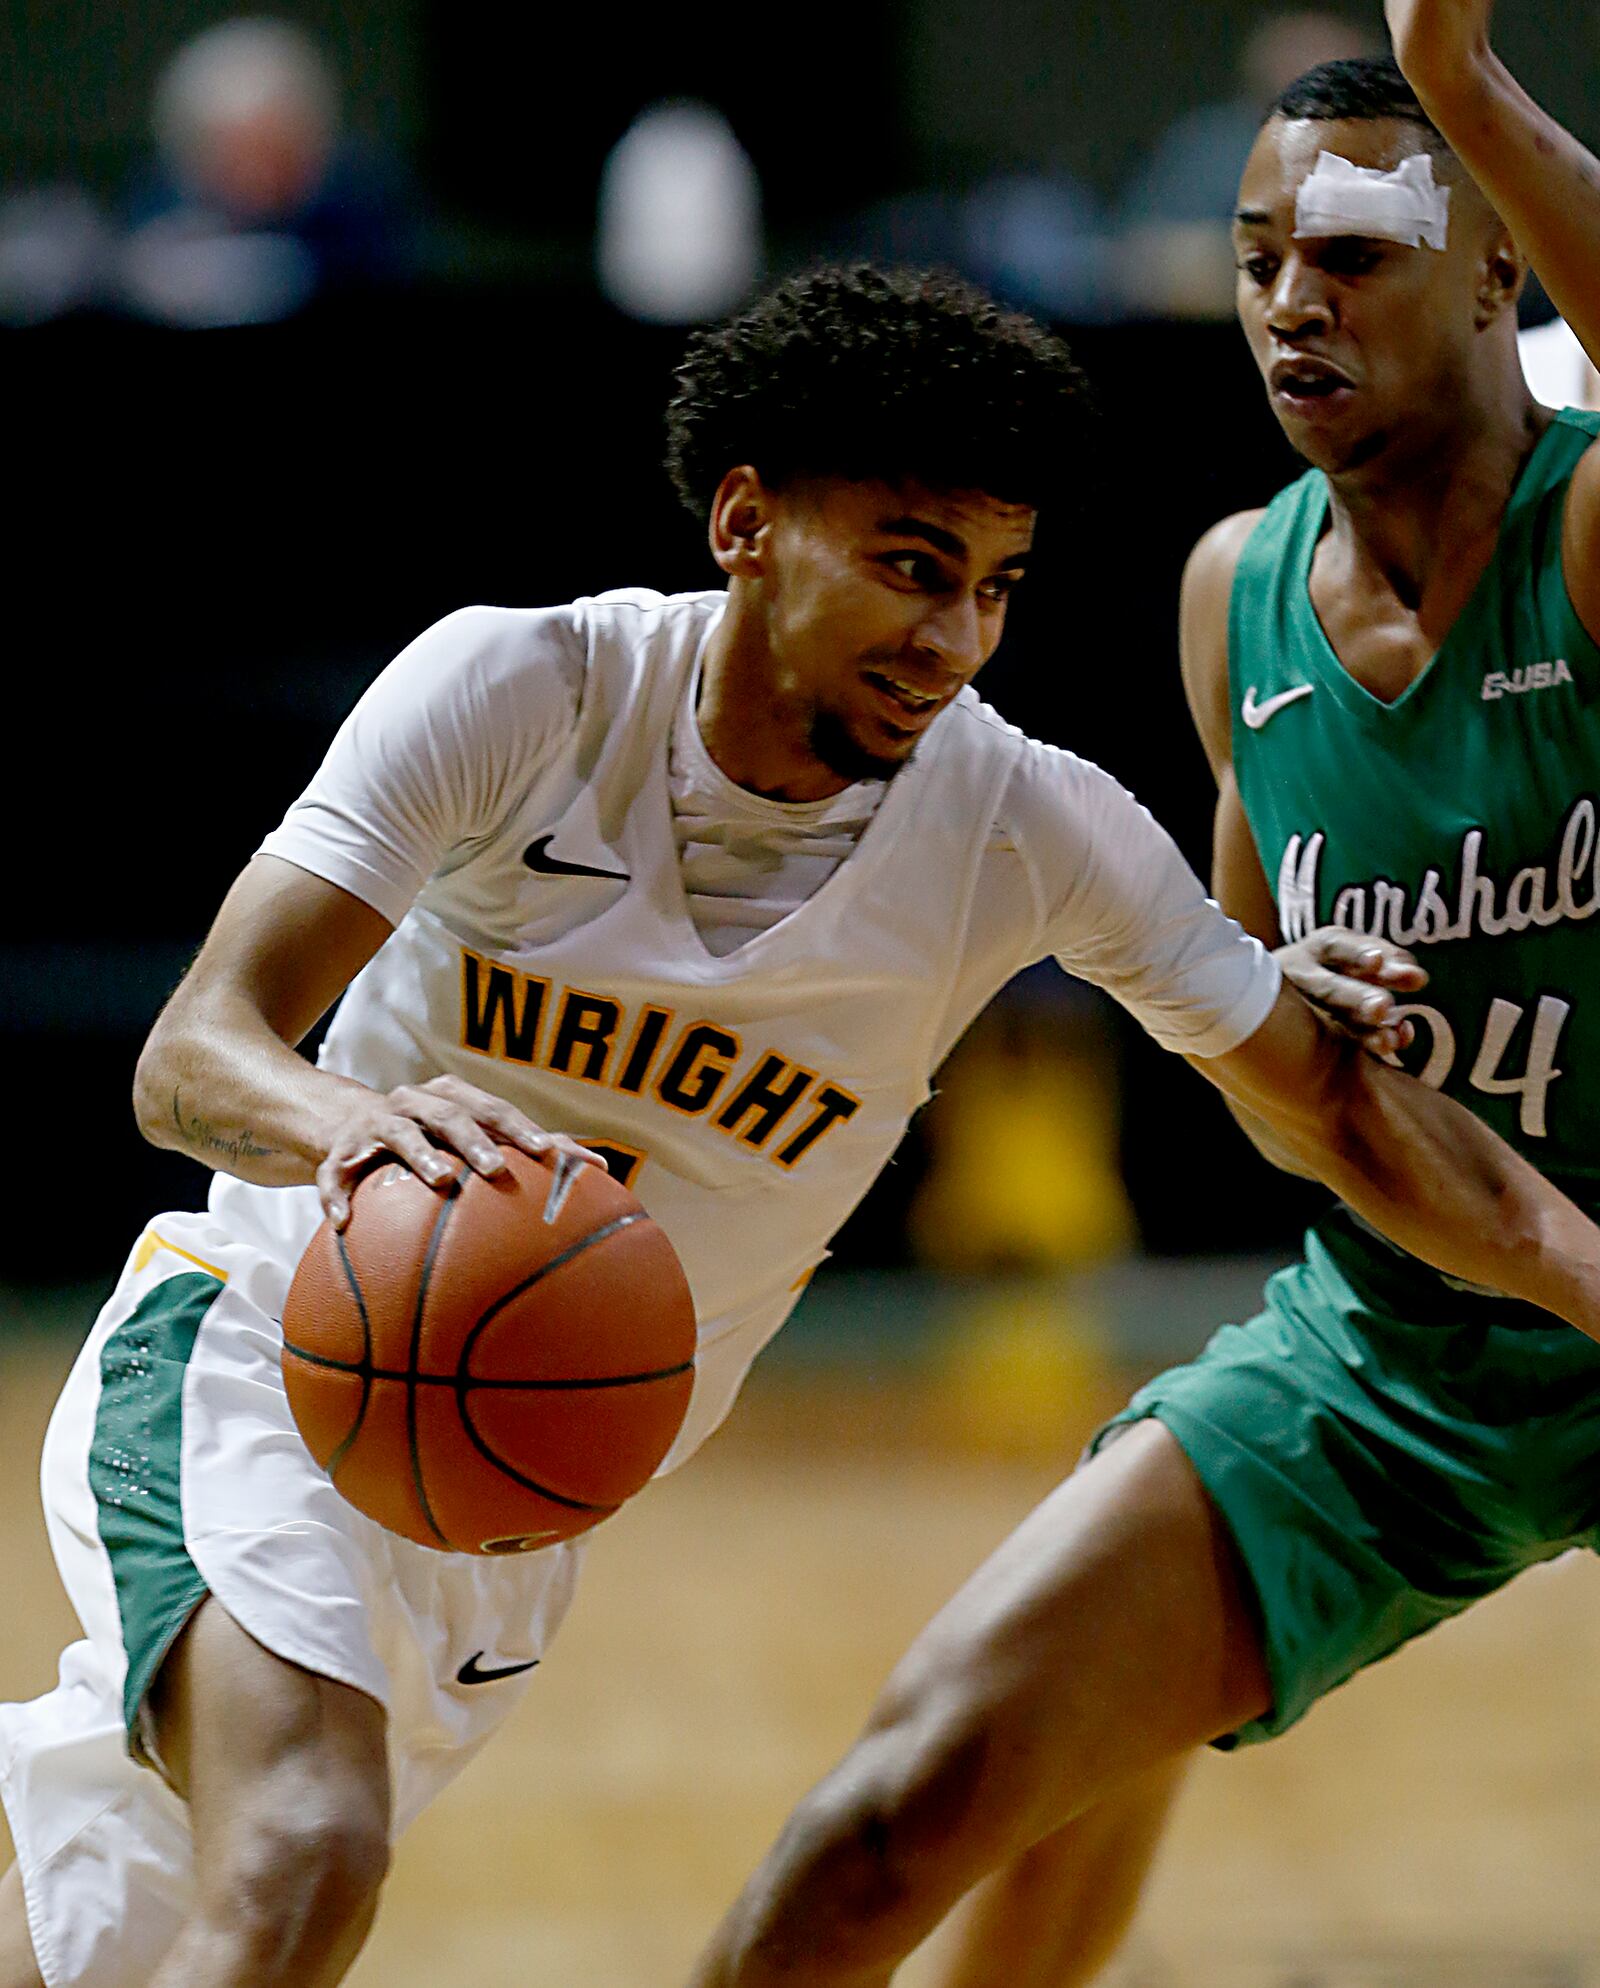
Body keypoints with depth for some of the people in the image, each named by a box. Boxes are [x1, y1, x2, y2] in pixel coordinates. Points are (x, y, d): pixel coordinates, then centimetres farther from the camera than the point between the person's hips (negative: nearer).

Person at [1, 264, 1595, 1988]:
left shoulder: (1035, 837, -11)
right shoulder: (520, 690, -18)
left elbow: (1338, 1102, 2)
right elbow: (192, 1055, -23)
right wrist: (353, 1117, -47)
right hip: (256, 1347, -4)